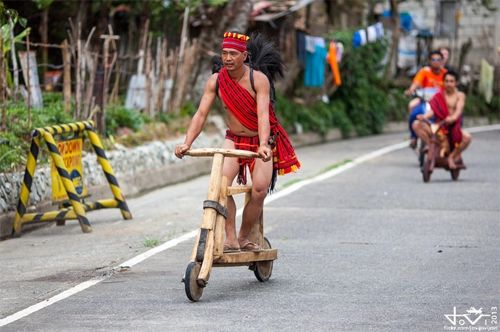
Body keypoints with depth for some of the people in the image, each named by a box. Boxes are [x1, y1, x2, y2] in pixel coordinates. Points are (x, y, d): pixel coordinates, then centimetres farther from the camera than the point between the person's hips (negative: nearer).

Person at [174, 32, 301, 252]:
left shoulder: (258, 79, -19)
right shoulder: (216, 80, -10)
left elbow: (263, 114, -30)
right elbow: (201, 114, -13)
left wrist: (264, 145, -46)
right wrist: (187, 143, -26)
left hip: (260, 142, -2)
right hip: (233, 140, 2)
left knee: (259, 190, -15)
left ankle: (243, 238, 5)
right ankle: (230, 238, -18)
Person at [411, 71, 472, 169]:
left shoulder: (459, 95, 3)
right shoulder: (438, 96, 8)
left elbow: (459, 109, -15)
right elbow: (432, 110, -3)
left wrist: (453, 118, -38)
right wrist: (424, 117, -26)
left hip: (453, 127, -1)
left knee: (467, 137, -33)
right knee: (416, 124, -21)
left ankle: (452, 156, -9)